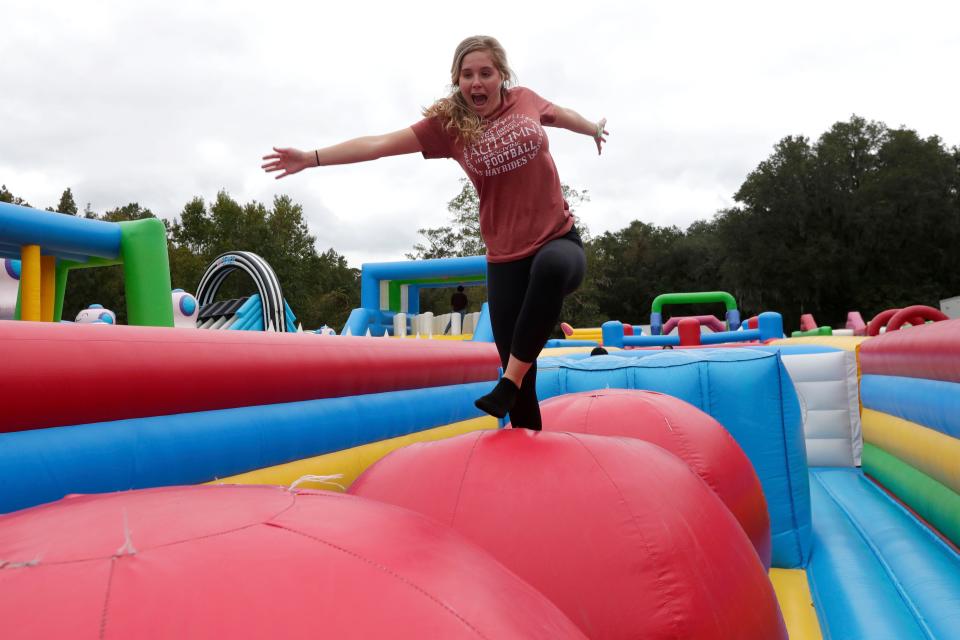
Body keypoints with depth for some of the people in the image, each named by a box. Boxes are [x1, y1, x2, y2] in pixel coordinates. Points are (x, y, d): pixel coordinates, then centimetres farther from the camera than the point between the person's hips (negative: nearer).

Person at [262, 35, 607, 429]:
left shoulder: (524, 100, 5)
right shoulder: (447, 122, 0)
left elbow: (560, 114, 27)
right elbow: (381, 144, -6)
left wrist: (594, 129, 46)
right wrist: (312, 158, -13)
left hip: (561, 240, 0)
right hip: (506, 257, 0)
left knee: (551, 266, -39)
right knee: (516, 369, -2)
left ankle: (512, 378, -26)